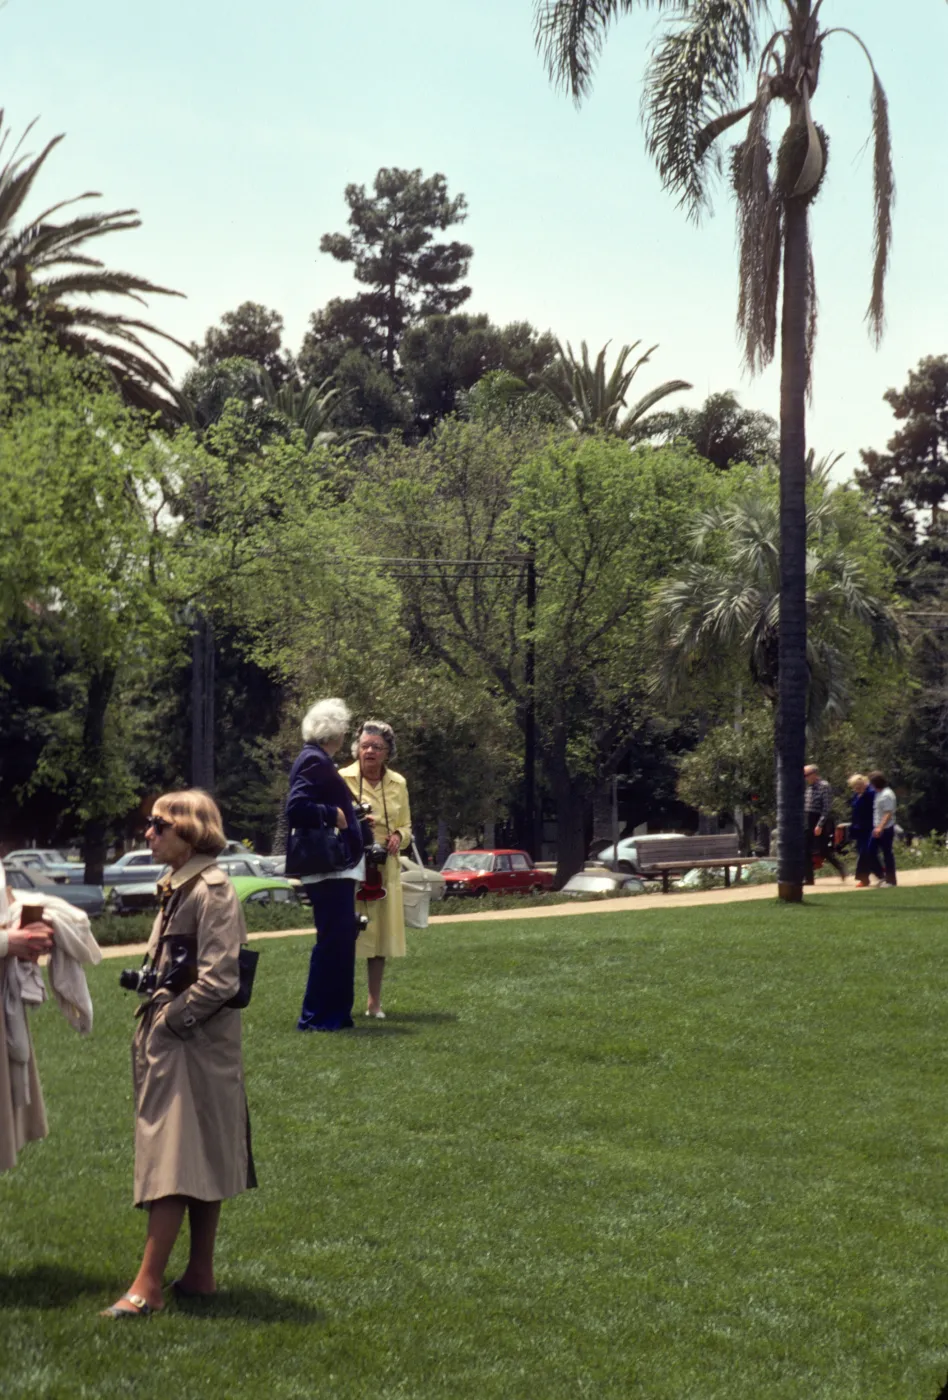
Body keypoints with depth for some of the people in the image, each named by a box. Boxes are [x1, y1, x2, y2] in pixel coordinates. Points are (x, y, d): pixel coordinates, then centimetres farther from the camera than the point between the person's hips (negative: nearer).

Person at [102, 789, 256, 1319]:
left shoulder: (212, 890, -16)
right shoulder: (177, 886, 12)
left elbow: (219, 979, -22)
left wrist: (172, 1020, -15)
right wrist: (156, 1013, 9)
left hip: (194, 1043, -9)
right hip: (170, 1039, 9)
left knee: (175, 1160, -8)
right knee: (199, 1162, 13)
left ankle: (148, 1287, -7)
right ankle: (200, 1274, 20)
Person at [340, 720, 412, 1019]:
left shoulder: (398, 783, 10)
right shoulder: (342, 779, -3)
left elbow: (406, 826, 17)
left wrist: (399, 836, -5)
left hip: (385, 868, 4)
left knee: (382, 933, 6)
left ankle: (374, 1002, 15)